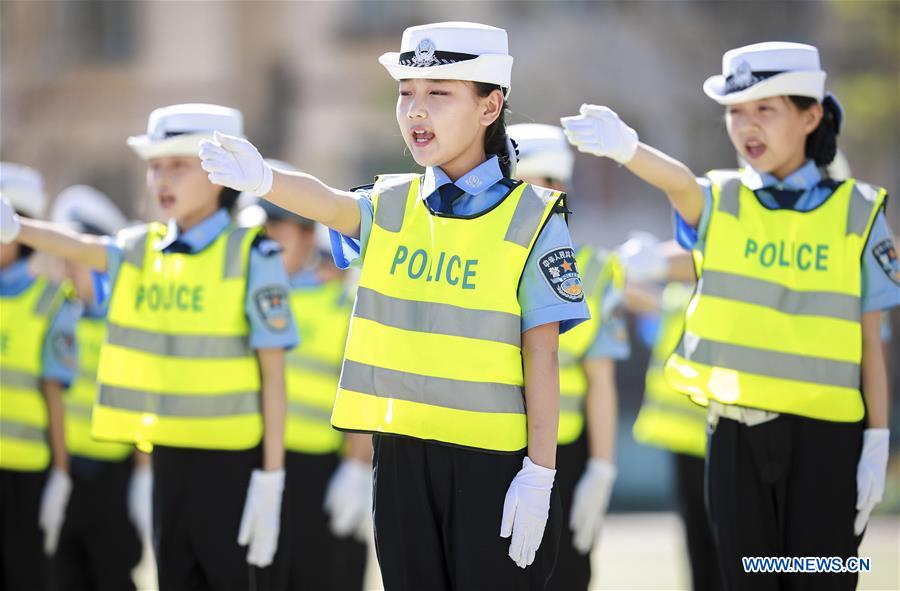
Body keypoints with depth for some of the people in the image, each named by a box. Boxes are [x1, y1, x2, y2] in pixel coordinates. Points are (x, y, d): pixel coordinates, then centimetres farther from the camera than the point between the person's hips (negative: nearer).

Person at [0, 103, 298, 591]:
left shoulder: (252, 256, -7)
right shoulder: (142, 250, 7)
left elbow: (273, 372, -8)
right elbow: (80, 247, -12)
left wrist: (271, 477, -12)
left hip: (231, 459, -5)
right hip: (169, 456, 5)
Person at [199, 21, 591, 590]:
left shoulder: (532, 219, -4)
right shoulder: (390, 206, 7)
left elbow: (541, 354, -7)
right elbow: (329, 202, -15)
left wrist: (540, 473, -12)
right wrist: (263, 178, -38)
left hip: (493, 458, -4)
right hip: (401, 451, 4)